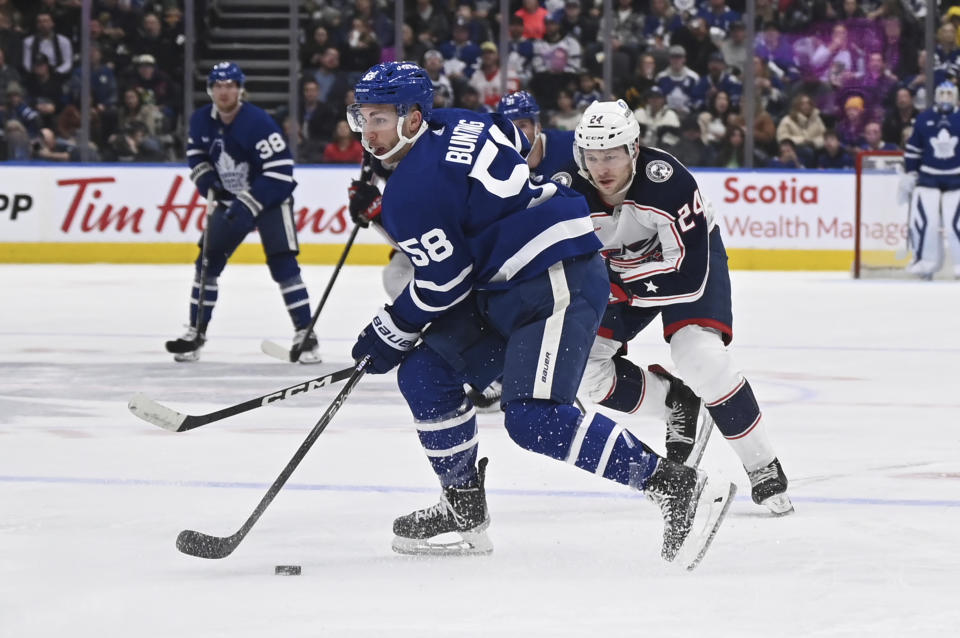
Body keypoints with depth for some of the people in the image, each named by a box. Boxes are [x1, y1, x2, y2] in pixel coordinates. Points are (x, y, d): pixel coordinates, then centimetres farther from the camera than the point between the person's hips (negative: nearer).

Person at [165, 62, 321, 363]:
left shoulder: (258, 122, -26)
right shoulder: (201, 120, -6)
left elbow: (280, 171, -27)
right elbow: (195, 152, 15)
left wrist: (248, 205, -29)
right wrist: (206, 179, -5)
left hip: (270, 199, -6)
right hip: (230, 200, 6)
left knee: (283, 264, -16)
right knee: (207, 262, 3)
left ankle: (305, 335, -11)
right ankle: (196, 333, 13)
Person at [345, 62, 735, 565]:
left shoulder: (414, 186, -16)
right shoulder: (453, 125, 11)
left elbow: (444, 282, -12)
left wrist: (387, 336, 1)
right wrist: (380, 208, 23)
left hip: (556, 287, -11)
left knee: (533, 417, -23)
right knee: (424, 373, 9)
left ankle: (679, 487, -23)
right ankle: (464, 509, 19)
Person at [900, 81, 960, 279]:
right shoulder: (924, 119, 1)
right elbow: (912, 149, 9)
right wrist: (909, 174, 6)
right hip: (928, 177, 2)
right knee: (922, 218, -8)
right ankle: (926, 261, 9)